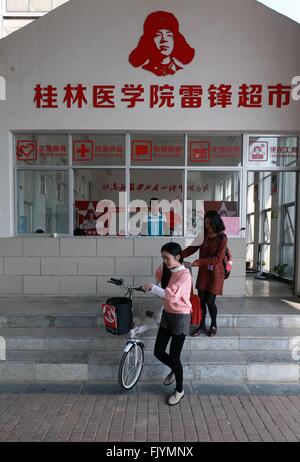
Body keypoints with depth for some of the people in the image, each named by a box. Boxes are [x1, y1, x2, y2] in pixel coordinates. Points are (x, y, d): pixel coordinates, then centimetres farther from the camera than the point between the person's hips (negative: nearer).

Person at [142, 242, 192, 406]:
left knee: (174, 356, 3)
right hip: (166, 314, 7)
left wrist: (152, 287, -30)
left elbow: (172, 296, -35)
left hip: (180, 317, -7)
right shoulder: (166, 270, 1)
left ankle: (179, 390, 28)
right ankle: (174, 370, 42)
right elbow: (159, 274, 26)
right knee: (158, 352, 11)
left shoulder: (184, 275, -22)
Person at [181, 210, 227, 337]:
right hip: (203, 272, 4)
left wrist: (200, 261, -27)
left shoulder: (222, 237, -12)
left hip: (215, 273, -4)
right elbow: (192, 248, 3)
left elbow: (218, 258, -20)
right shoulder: (203, 235, 3)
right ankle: (202, 326, 23)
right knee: (201, 299, 6)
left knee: (210, 301, -1)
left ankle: (213, 325, 25)